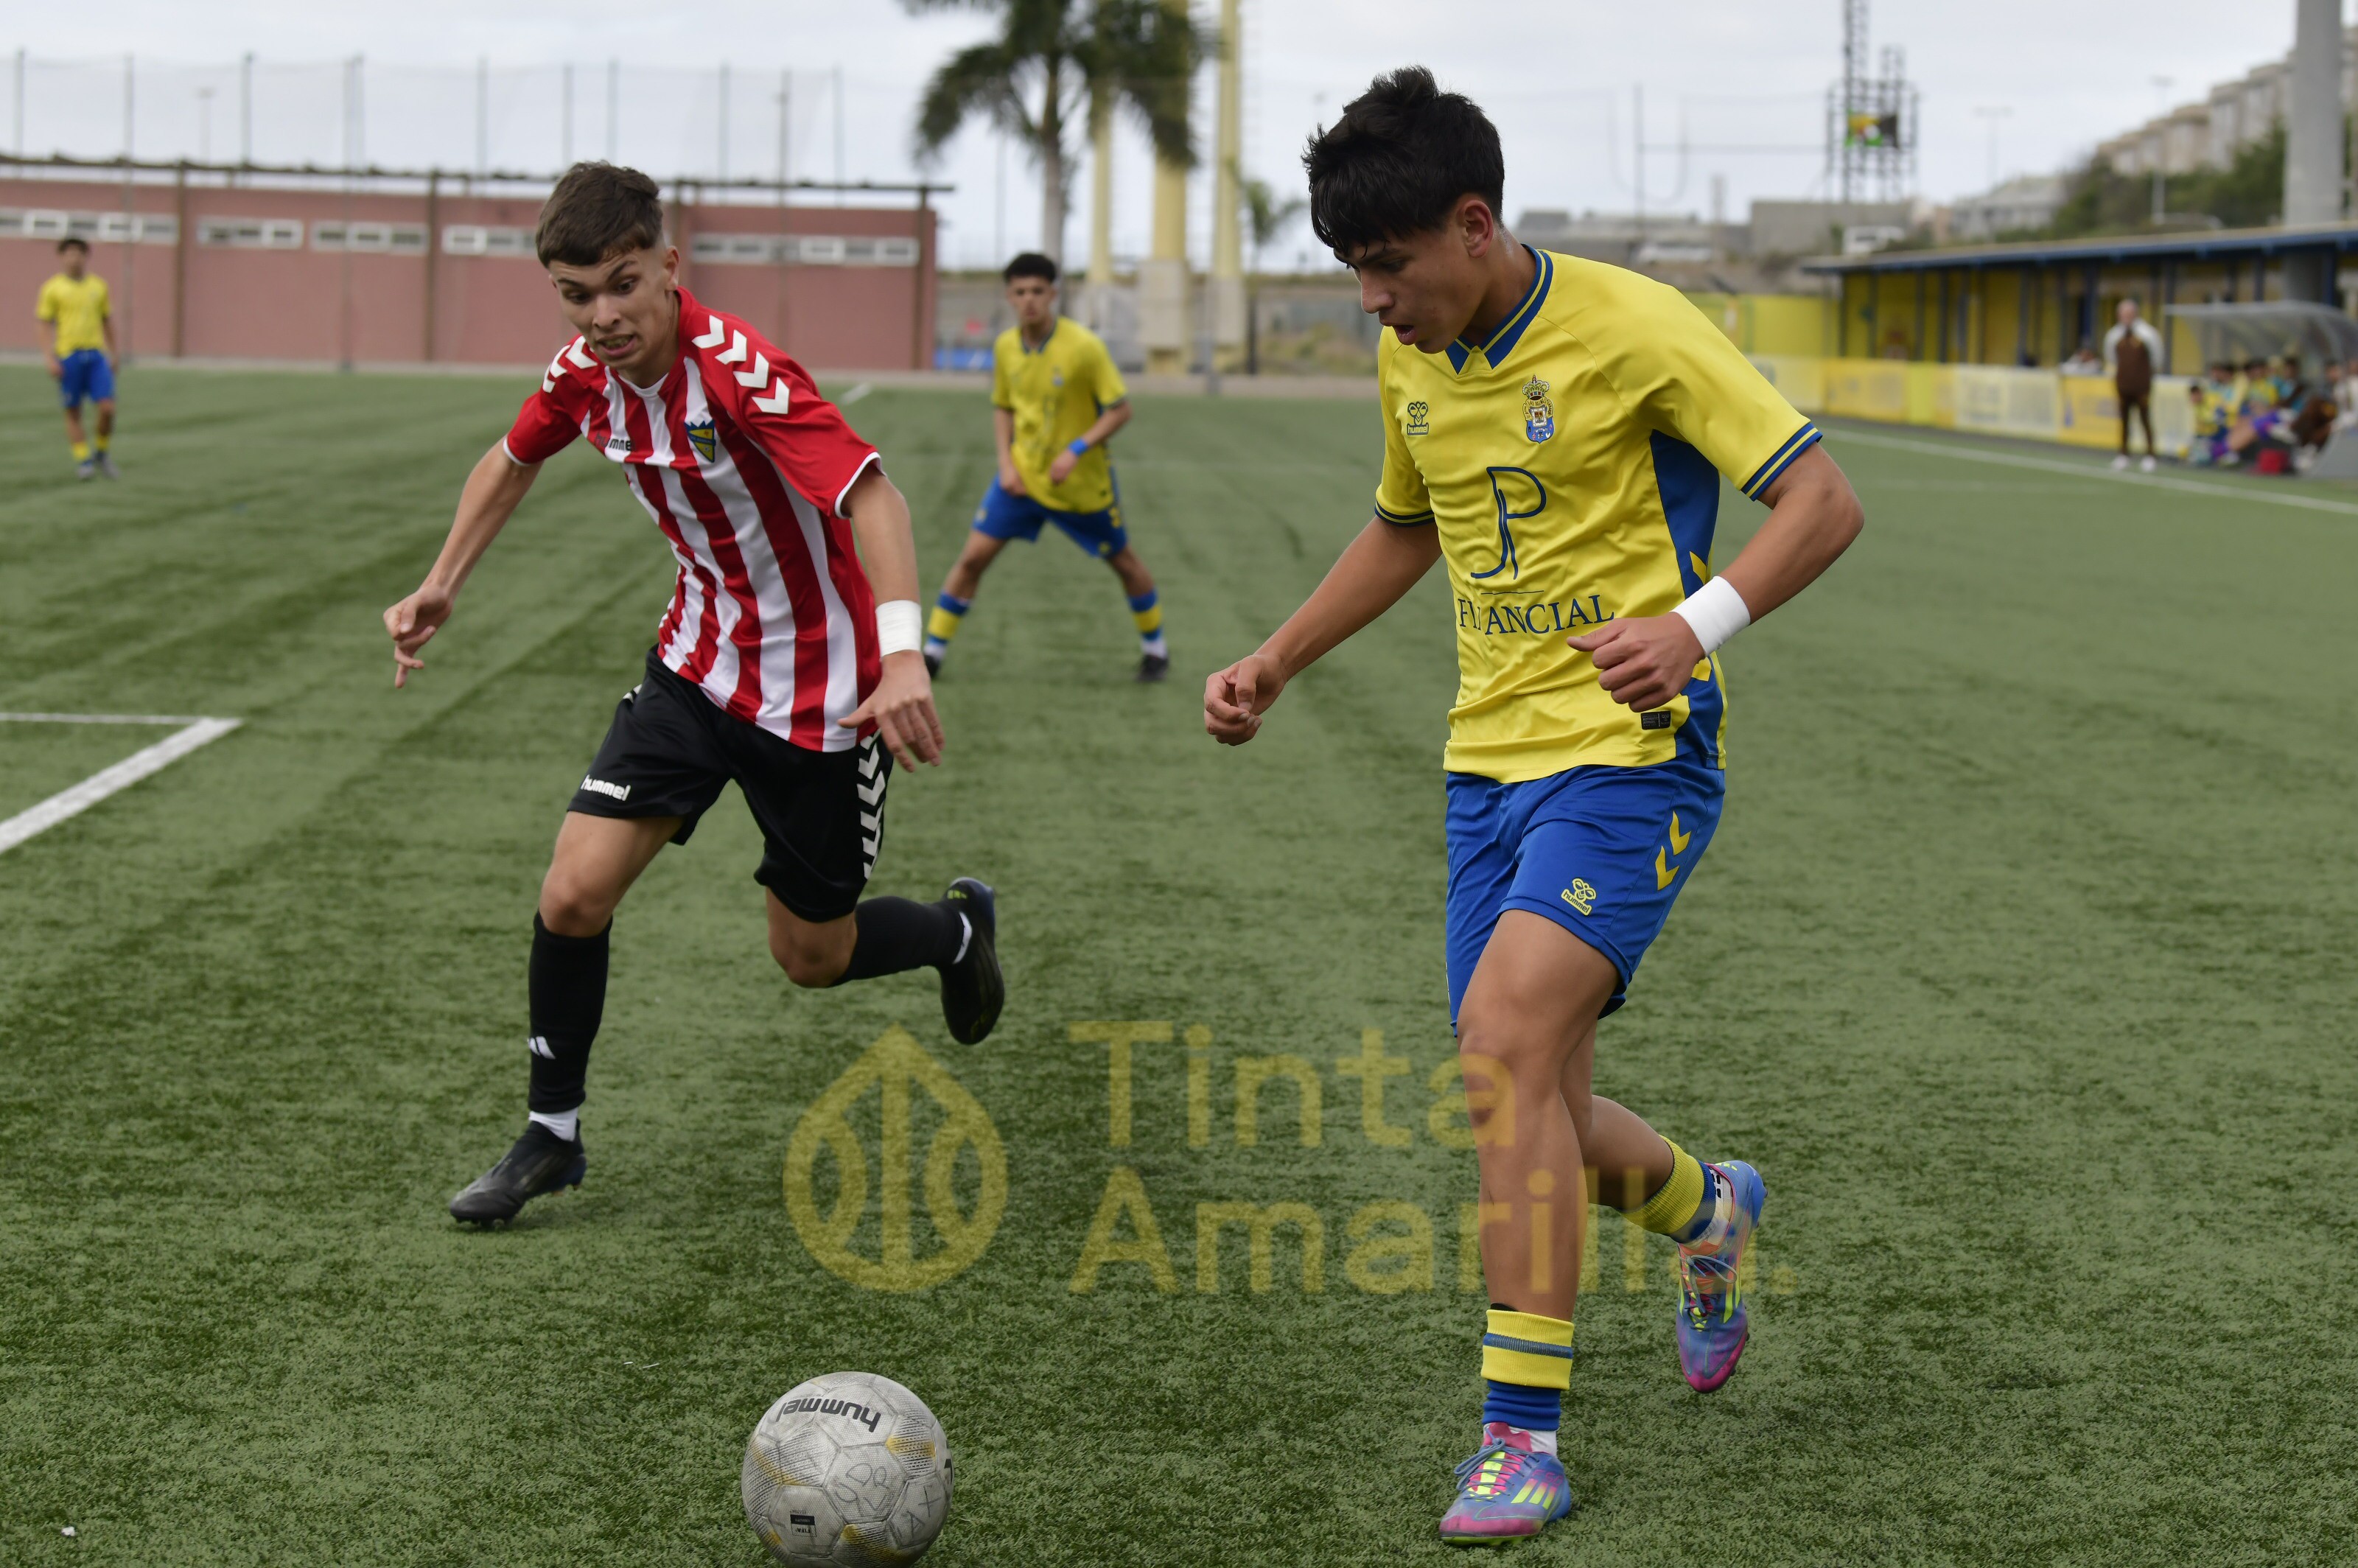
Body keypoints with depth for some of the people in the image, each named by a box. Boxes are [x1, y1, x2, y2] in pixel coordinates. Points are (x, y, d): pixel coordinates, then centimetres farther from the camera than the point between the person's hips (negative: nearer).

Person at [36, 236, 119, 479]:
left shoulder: (98, 285, 11)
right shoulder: (53, 288, 1)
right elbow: (45, 324, 1)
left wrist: (113, 354, 16)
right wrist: (51, 359, -6)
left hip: (96, 354, 2)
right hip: (68, 356, -2)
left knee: (107, 407, -7)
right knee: (73, 412, 2)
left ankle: (102, 454, 13)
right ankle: (83, 461, 10)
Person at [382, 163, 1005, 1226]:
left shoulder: (739, 371, -28)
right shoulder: (584, 373, -7)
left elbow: (870, 494, -41)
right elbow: (513, 461, 17)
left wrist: (901, 652, -55)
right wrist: (442, 587, 15)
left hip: (820, 690, -5)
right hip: (700, 660, 5)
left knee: (810, 959, 8)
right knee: (574, 893, -9)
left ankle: (959, 928, 41)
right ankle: (550, 1137, 10)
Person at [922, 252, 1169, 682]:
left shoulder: (1084, 347, -18)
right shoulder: (1006, 347, -3)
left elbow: (1120, 410, -14)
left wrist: (1077, 450, -24)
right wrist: (1006, 463, -3)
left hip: (1083, 482, -3)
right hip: (1023, 474, 3)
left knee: (1123, 562, 11)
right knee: (974, 556, -5)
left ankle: (1154, 647, 33)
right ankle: (933, 651, 5)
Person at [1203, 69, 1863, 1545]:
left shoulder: (1630, 327, -14)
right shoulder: (1412, 360, 8)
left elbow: (1824, 502, -14)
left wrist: (1695, 622, -29)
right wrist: (1273, 666, 17)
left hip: (1631, 757, -7)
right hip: (1492, 761, 7)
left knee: (1503, 1038, -23)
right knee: (1532, 1123, 6)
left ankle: (1526, 1437, -15)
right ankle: (1706, 1210, 41)